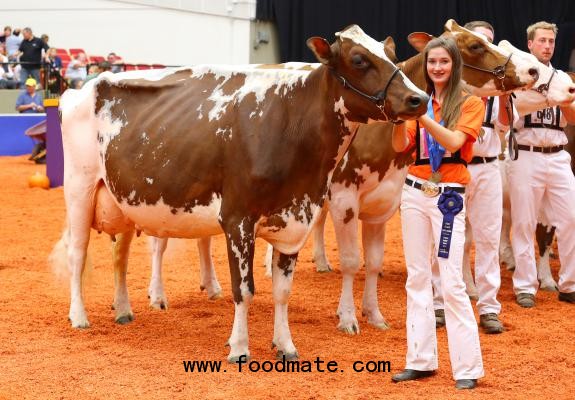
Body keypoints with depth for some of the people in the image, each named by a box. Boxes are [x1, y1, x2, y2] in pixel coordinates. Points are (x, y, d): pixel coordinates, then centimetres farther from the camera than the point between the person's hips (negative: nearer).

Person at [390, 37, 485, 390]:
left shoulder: (471, 103, -2)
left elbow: (453, 141, -18)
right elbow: (400, 147, 2)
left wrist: (421, 116, -28)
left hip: (449, 197, -5)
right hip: (415, 192, 5)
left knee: (452, 284, -8)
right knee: (417, 278, 7)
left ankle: (467, 367, -3)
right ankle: (421, 360, 14)